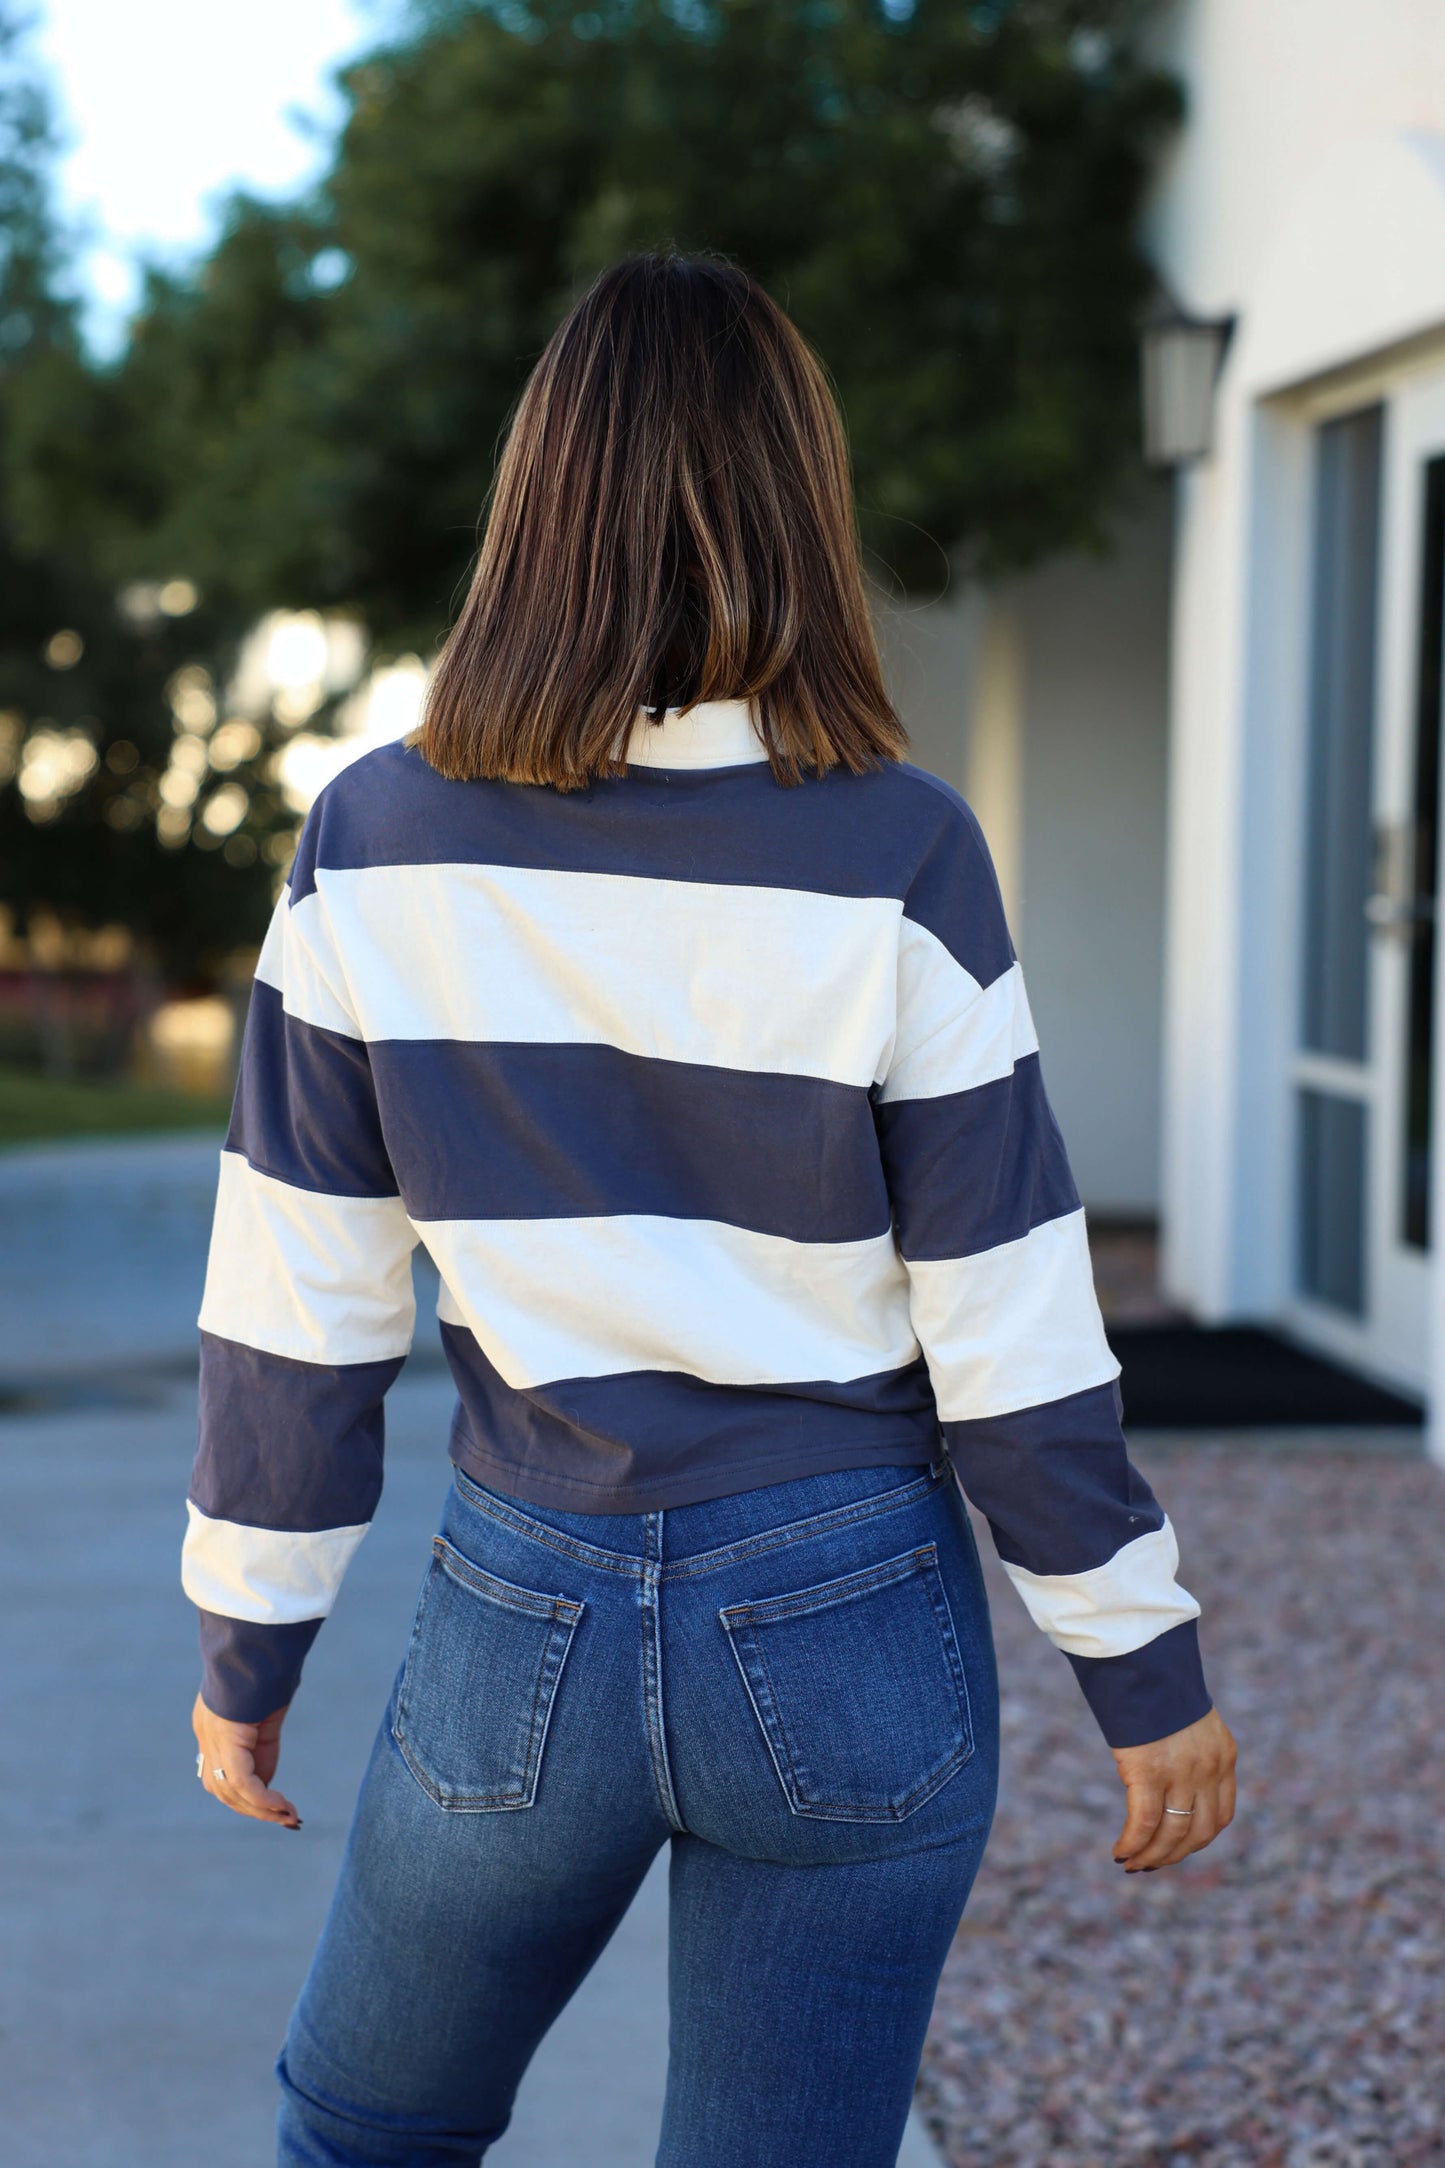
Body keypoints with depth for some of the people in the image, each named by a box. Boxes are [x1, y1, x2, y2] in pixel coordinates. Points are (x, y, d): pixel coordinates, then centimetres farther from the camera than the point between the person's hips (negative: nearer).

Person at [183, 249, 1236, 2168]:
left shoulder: (376, 843, -7)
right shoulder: (895, 857, -12)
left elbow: (297, 1305, -2)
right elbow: (1011, 1330, -9)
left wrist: (250, 1642, 10)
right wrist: (1147, 1670, 3)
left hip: (525, 1633, 1)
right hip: (848, 1643, -1)